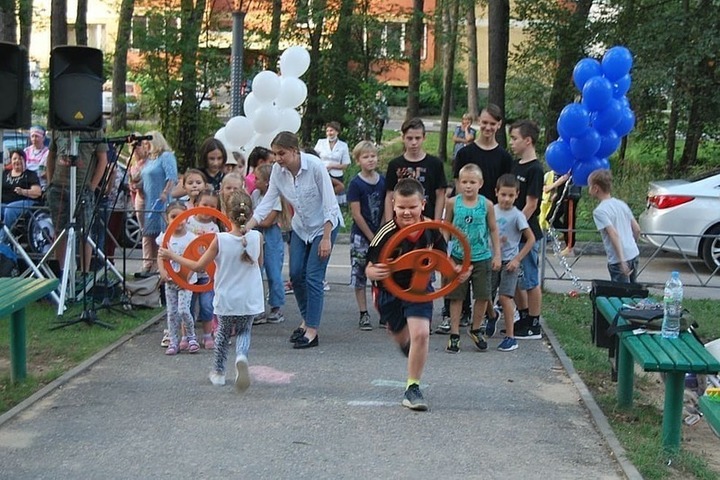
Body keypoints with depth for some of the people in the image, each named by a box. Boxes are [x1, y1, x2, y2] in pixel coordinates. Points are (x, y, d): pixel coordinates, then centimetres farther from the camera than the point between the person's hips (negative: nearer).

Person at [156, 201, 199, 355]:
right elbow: (160, 257, 1)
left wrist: (186, 278, -19)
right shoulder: (165, 237, 2)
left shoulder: (191, 238, -7)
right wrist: (163, 272, -16)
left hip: (186, 280, -3)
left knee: (183, 309, -13)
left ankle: (191, 337, 8)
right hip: (170, 280, 3)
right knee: (171, 312, 5)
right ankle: (174, 342, 14)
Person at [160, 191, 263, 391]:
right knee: (244, 332, 21)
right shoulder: (257, 237, -11)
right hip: (249, 300, 1)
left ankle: (218, 372, 33)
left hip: (226, 300, -1)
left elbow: (198, 266, -8)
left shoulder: (220, 240, -16)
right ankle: (241, 357, -10)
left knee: (223, 333, 22)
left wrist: (172, 255, 3)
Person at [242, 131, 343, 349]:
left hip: (324, 225, -5)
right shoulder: (278, 170, -11)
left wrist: (326, 238, -20)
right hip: (300, 227, 6)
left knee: (313, 276, -11)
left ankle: (312, 331, -5)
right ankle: (306, 320, 23)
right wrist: (247, 227, -21)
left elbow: (329, 203, -21)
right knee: (296, 274, 2)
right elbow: (267, 202, -10)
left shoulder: (315, 166, -25)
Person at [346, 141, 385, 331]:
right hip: (361, 236, -3)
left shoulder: (383, 181, 3)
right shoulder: (356, 184, -9)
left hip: (379, 235, 4)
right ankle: (363, 314, 10)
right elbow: (356, 214, -11)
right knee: (359, 275, 2)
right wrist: (372, 238, -11)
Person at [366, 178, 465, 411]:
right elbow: (369, 269, -23)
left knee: (420, 333, -20)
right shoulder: (386, 234, -25)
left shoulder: (431, 230, -15)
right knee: (403, 340, 19)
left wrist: (454, 271, -19)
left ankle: (413, 388, -4)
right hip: (390, 290, 0)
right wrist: (375, 273, -47)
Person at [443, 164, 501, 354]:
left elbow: (493, 230, 4)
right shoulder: (453, 203, -4)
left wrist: (497, 254, 3)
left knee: (483, 296, 4)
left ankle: (476, 330, 26)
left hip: (482, 257, 0)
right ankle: (454, 335, 15)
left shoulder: (486, 204, -4)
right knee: (456, 297, 6)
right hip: (458, 257, 0)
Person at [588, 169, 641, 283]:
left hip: (618, 260, -7)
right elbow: (637, 229, 12)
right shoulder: (621, 204, 9)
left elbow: (614, 234, -22)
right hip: (634, 254, 7)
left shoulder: (599, 211, -13)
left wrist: (622, 261, -24)